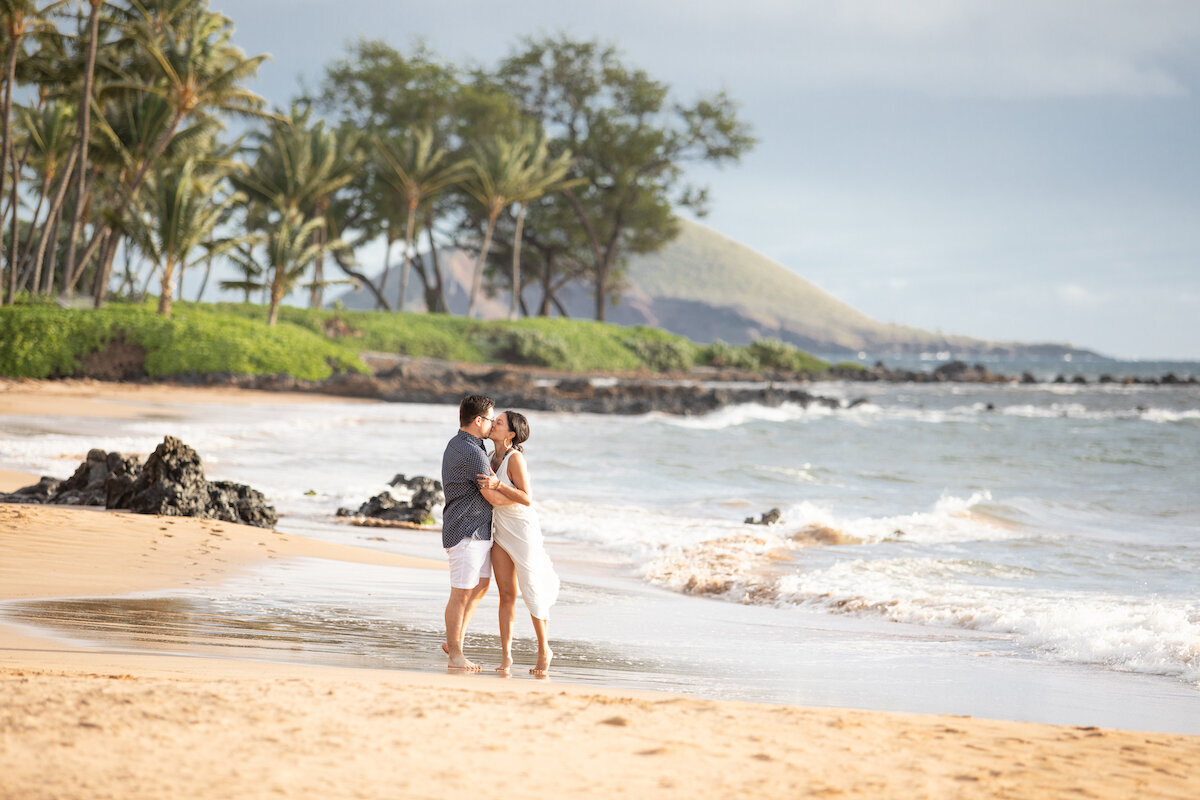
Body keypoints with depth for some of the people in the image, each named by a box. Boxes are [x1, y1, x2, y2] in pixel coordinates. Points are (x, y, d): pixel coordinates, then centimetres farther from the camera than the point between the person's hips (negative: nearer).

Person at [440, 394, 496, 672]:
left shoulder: (457, 444, 12)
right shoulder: (472, 454, -21)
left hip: (479, 531, 11)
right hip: (466, 531, -11)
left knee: (480, 587, 17)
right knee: (461, 594, -3)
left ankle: (454, 641, 24)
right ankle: (455, 655, 5)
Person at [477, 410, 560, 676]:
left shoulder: (515, 457, -16)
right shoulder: (492, 456, 7)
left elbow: (527, 499, -20)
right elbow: (494, 499, 11)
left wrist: (498, 485, -28)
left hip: (523, 529, -7)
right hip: (500, 530, 7)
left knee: (532, 592, 1)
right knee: (506, 594, 4)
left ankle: (544, 650, 15)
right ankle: (505, 655, 4)